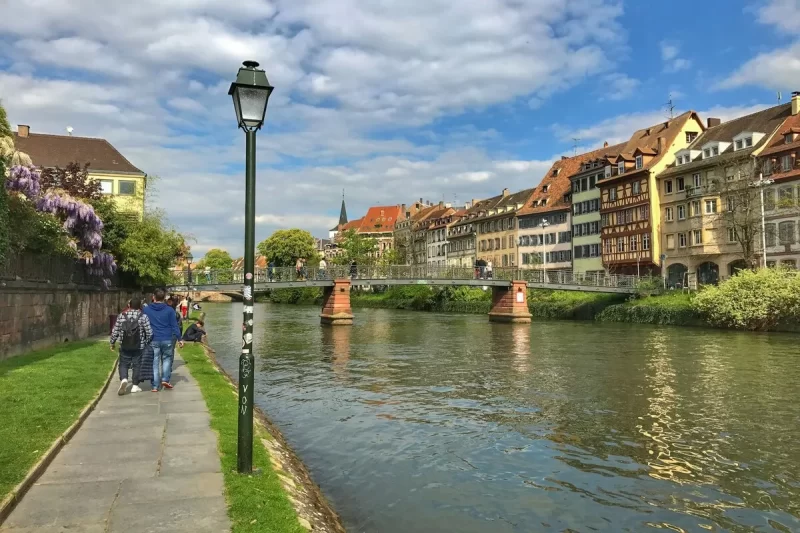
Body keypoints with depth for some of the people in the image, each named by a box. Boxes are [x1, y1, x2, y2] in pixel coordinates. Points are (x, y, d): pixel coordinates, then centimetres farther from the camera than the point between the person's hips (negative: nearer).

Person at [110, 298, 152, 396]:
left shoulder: (121, 316, 0)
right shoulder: (143, 316, -5)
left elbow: (115, 331, 2)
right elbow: (149, 332, -7)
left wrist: (112, 343, 15)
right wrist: (147, 342, 9)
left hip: (125, 346, 1)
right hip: (139, 346, -1)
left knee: (123, 364, 11)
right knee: (137, 365, 9)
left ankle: (123, 379, -14)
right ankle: (135, 386, 12)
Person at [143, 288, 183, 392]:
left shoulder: (146, 310, 2)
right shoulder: (169, 310, -2)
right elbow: (174, 325, -1)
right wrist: (179, 339, 3)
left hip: (153, 341, 0)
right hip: (167, 340, 0)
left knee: (154, 363, 5)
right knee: (167, 359, 17)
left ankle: (155, 386, 4)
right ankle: (165, 379, 6)